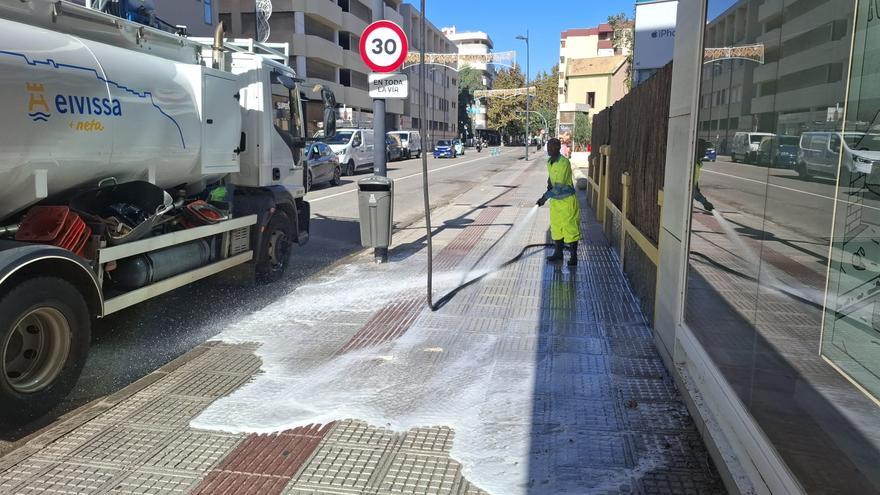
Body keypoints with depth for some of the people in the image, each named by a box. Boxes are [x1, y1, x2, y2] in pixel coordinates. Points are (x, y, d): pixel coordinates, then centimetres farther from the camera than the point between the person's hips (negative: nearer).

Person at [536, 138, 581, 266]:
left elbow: (559, 186, -26)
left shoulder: (564, 163, -22)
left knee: (570, 228, -1)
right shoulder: (549, 162, 3)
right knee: (556, 227, 15)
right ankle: (558, 253, 27)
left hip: (567, 200, -8)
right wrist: (549, 183, -2)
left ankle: (574, 257, 8)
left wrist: (545, 197, -26)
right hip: (554, 200, 8)